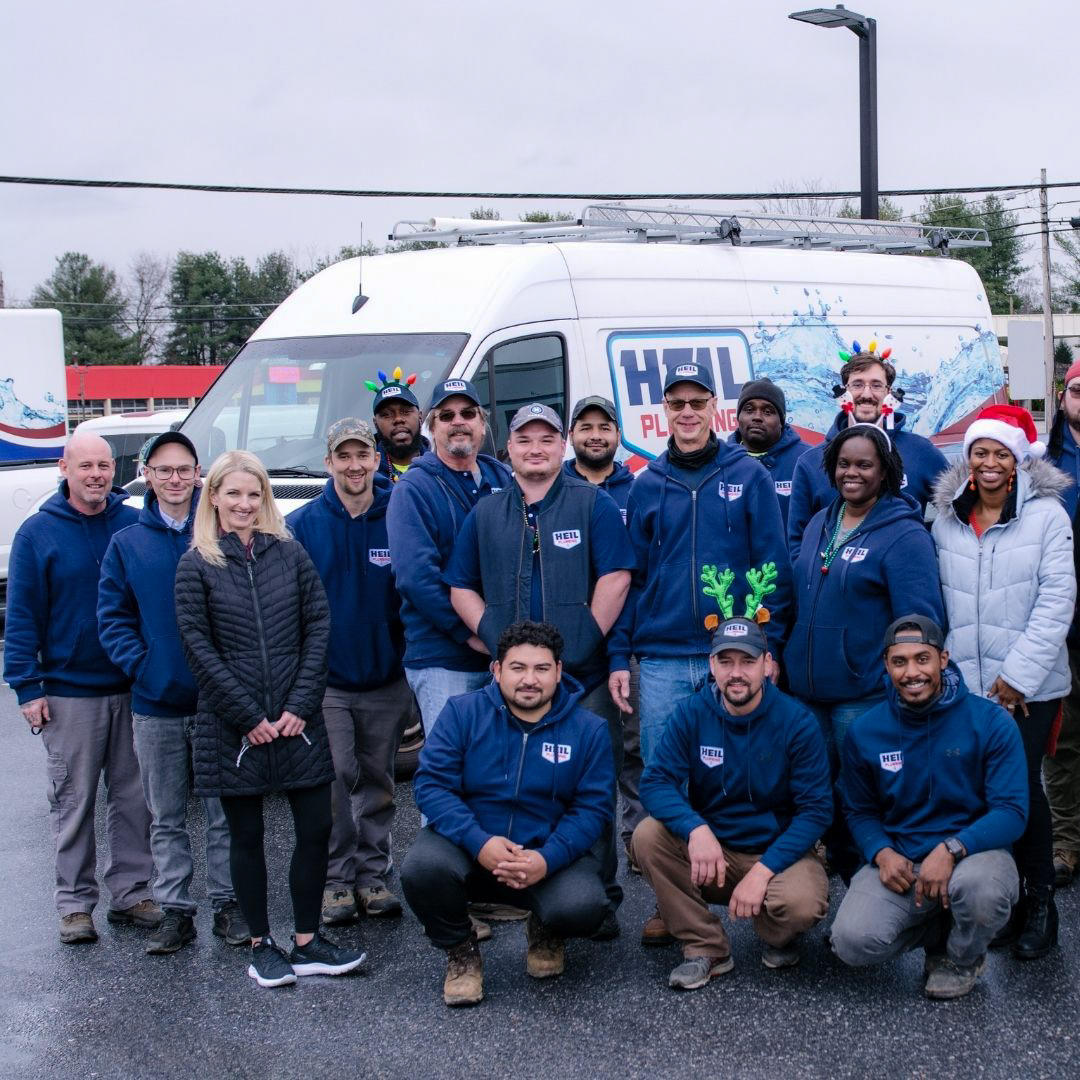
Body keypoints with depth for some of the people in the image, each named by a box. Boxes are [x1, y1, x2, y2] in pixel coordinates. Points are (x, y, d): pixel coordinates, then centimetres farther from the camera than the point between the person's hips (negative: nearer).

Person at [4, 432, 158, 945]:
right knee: (74, 803, 5)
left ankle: (131, 893, 19)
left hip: (133, 690, 2)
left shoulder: (136, 525, 2)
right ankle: (75, 904, 14)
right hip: (69, 695, -2)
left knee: (133, 797, 8)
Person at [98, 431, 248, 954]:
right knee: (166, 817, 10)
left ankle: (228, 902, 19)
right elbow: (112, 617, 3)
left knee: (225, 812, 7)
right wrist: (140, 666, -10)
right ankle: (175, 910, 18)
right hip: (155, 705, 1)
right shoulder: (126, 543, 5)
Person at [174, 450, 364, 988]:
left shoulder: (289, 553, 6)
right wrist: (249, 716, -9)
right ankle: (261, 946, 18)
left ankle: (307, 943, 14)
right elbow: (199, 647, -4)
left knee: (316, 828, 2)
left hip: (297, 719, 2)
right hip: (231, 726, -2)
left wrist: (301, 705, -6)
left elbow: (318, 626, 3)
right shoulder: (196, 565, -1)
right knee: (247, 836, 6)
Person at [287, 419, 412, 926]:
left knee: (377, 782, 11)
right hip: (326, 680, -1)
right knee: (334, 779, -6)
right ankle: (336, 878, 7)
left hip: (386, 679, 1)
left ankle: (372, 873, 22)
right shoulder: (303, 525, -2)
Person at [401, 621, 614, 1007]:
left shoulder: (588, 729, 0)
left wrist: (548, 859, -23)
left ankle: (545, 932, 12)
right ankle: (460, 950, 2)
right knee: (421, 868, -33)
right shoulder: (462, 713, -2)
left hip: (552, 855, 0)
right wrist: (480, 843, -24)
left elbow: (592, 807, -5)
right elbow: (430, 784, -9)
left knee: (582, 907, -31)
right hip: (468, 846, 0)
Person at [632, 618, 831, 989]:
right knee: (648, 835, -25)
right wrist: (695, 830, -33)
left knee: (802, 904, -34)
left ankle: (780, 936, 6)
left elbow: (816, 809, -12)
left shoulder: (797, 722, -10)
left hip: (779, 851, -2)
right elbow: (656, 782, -12)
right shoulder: (691, 715, -5)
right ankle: (705, 947, -8)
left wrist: (762, 871, -24)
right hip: (710, 850, 2)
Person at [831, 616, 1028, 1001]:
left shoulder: (990, 722, -8)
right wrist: (881, 853, -12)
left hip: (974, 852, -2)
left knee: (979, 887, -39)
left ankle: (962, 958, 0)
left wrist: (952, 849, -28)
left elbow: (1012, 810, -12)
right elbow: (859, 811, 10)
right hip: (898, 861, 2)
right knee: (853, 941, -24)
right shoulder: (864, 732, 1)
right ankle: (939, 931, 11)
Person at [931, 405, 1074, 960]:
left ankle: (1039, 899, 13)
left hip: (1028, 686, -3)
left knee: (1021, 787, -4)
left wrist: (1019, 675, -13)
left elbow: (1057, 600, -9)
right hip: (964, 683, 3)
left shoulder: (1047, 516, -4)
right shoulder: (946, 521, 7)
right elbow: (936, 600, 10)